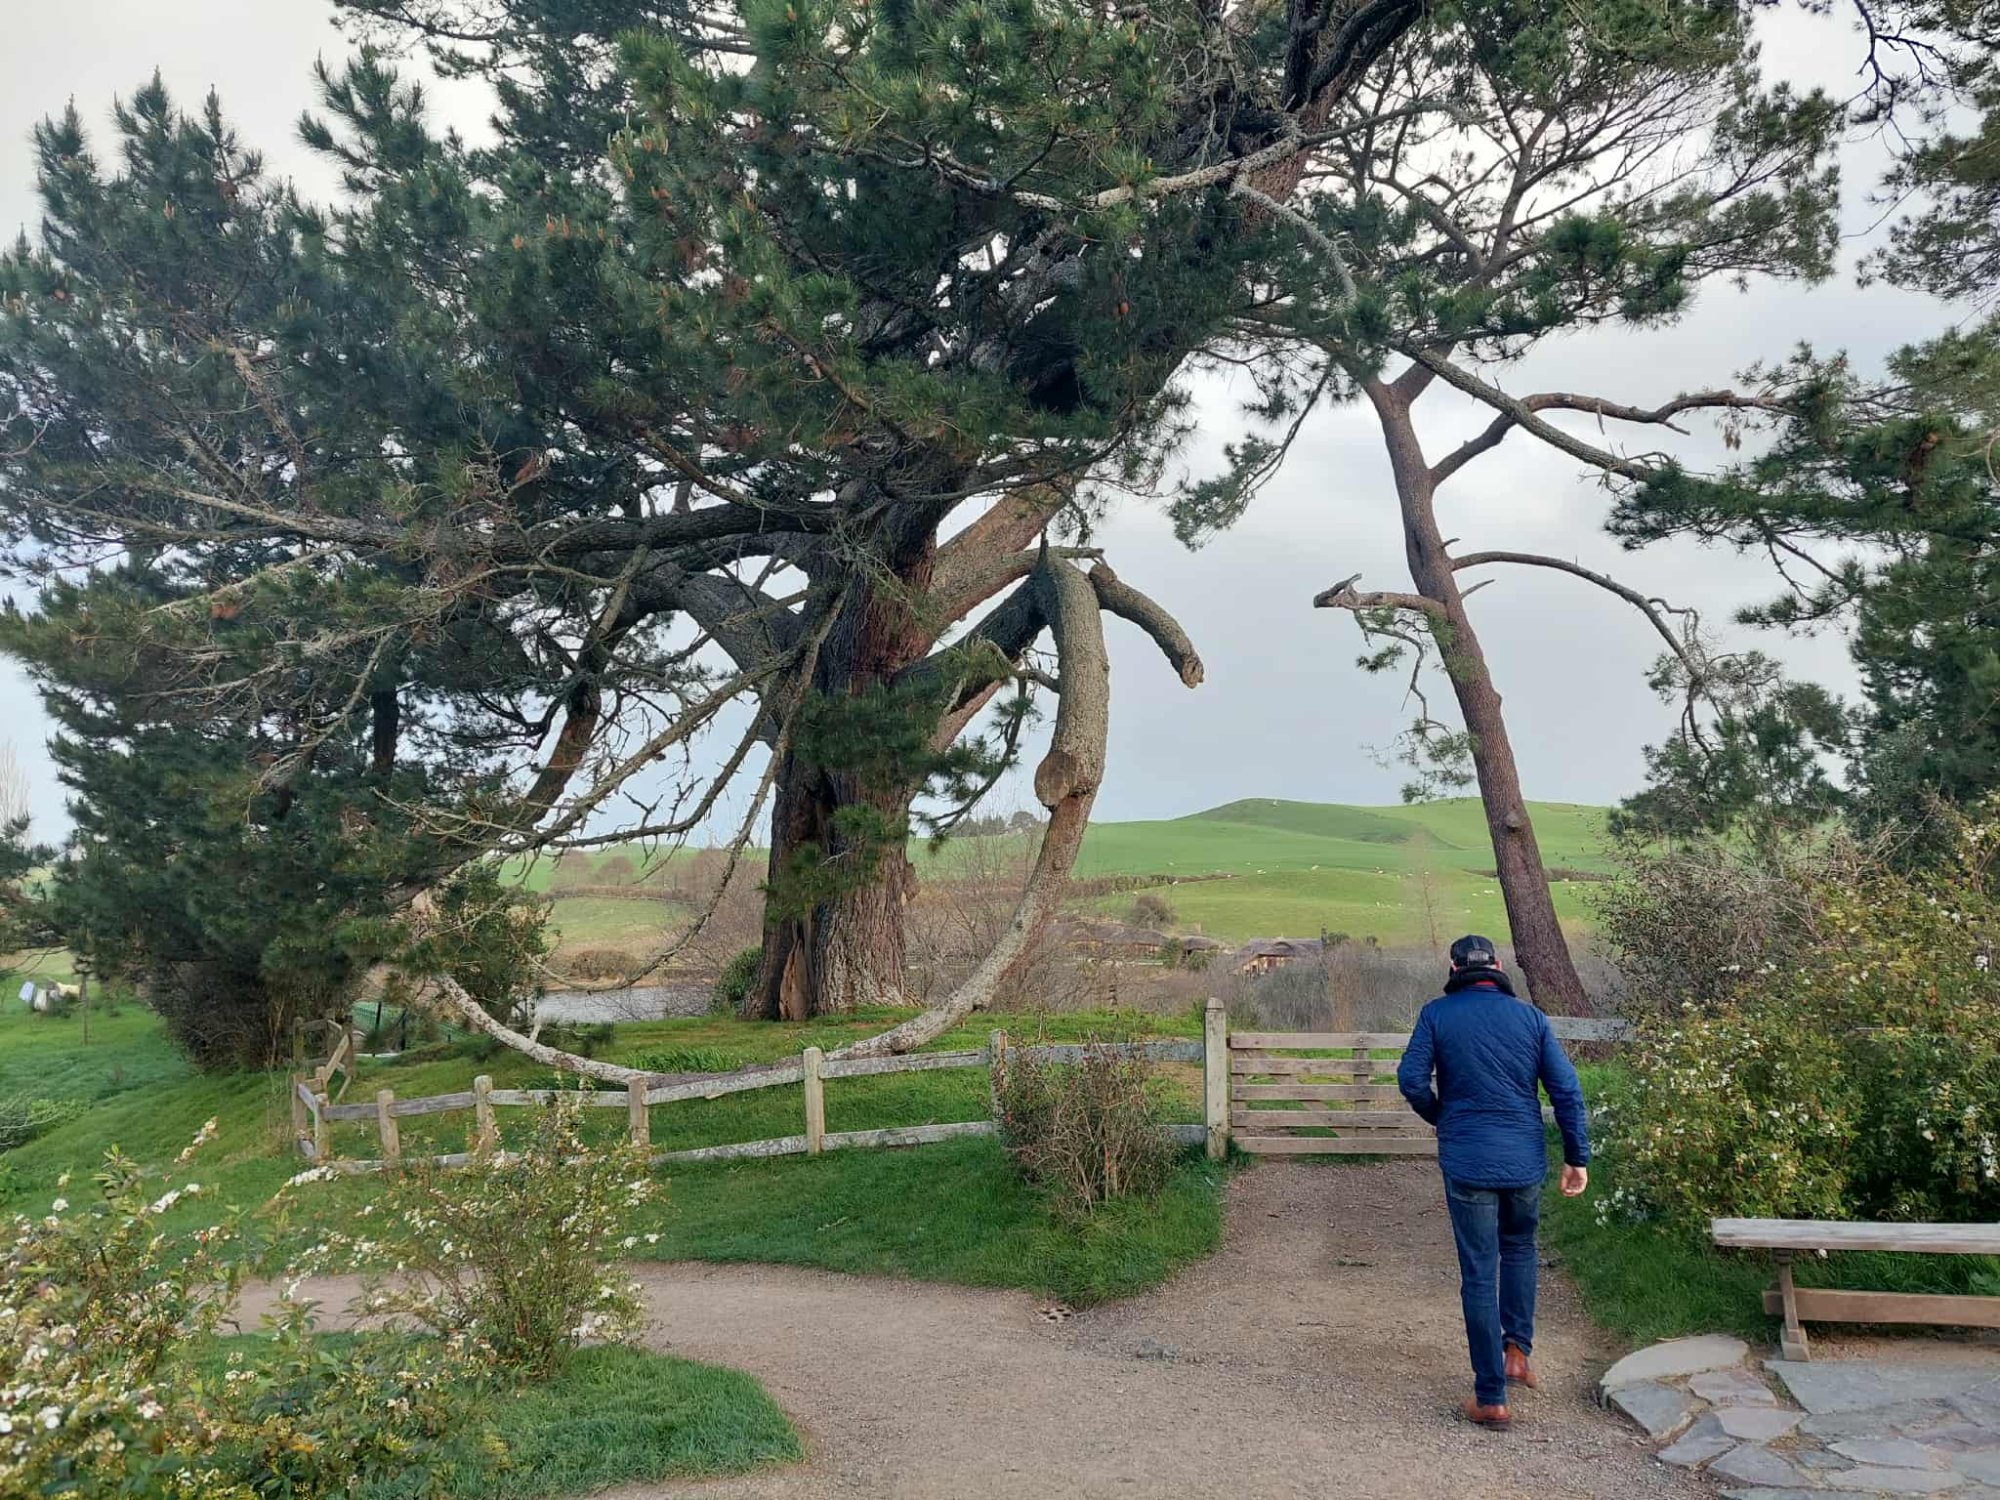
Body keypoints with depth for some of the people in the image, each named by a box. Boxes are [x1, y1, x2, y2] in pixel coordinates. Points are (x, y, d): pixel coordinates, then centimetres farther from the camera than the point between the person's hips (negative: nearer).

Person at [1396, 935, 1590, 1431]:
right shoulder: (1530, 1017, 3)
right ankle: (1518, 1349, 21)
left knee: (1479, 1275, 4)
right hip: (1525, 1161, 3)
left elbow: (1412, 1081, -10)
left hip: (1466, 1163, -2)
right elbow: (1566, 1089, 0)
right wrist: (1577, 1157, 6)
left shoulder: (1437, 1014, -3)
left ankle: (1491, 1398, 7)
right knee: (1519, 1249, 28)